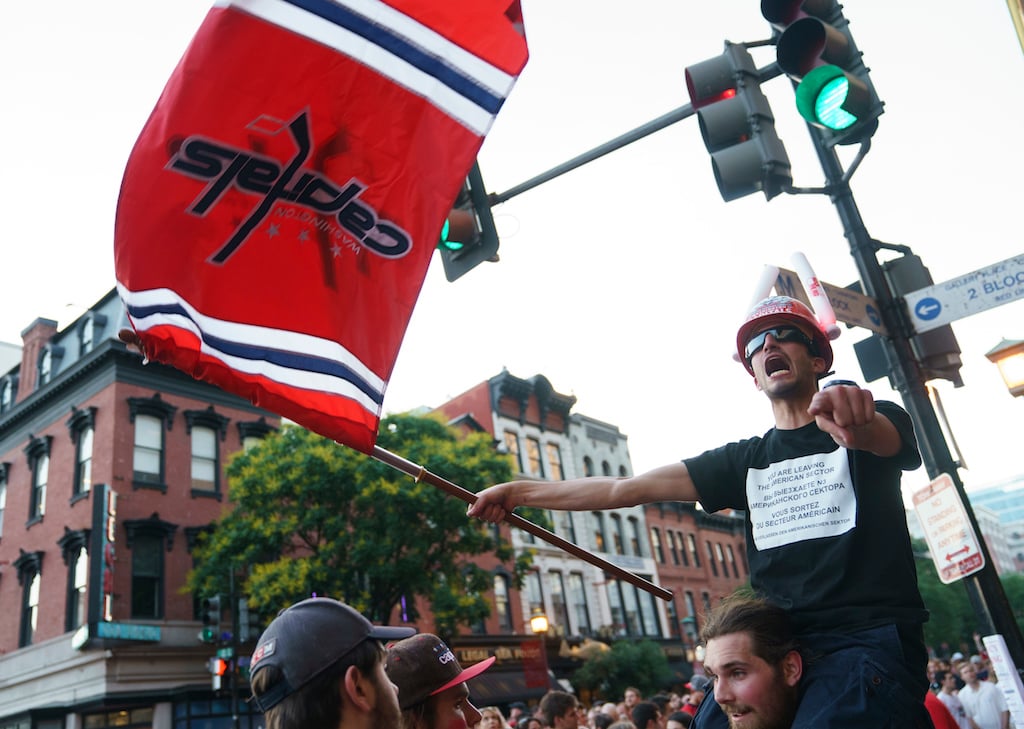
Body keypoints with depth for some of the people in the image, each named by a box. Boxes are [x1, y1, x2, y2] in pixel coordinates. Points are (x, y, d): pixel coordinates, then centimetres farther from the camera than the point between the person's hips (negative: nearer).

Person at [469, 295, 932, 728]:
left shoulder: (872, 424, 6)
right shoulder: (744, 460, 15)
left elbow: (883, 435, -20)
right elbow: (623, 489, 13)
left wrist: (854, 419, -45)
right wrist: (520, 491, 9)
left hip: (871, 639, -4)